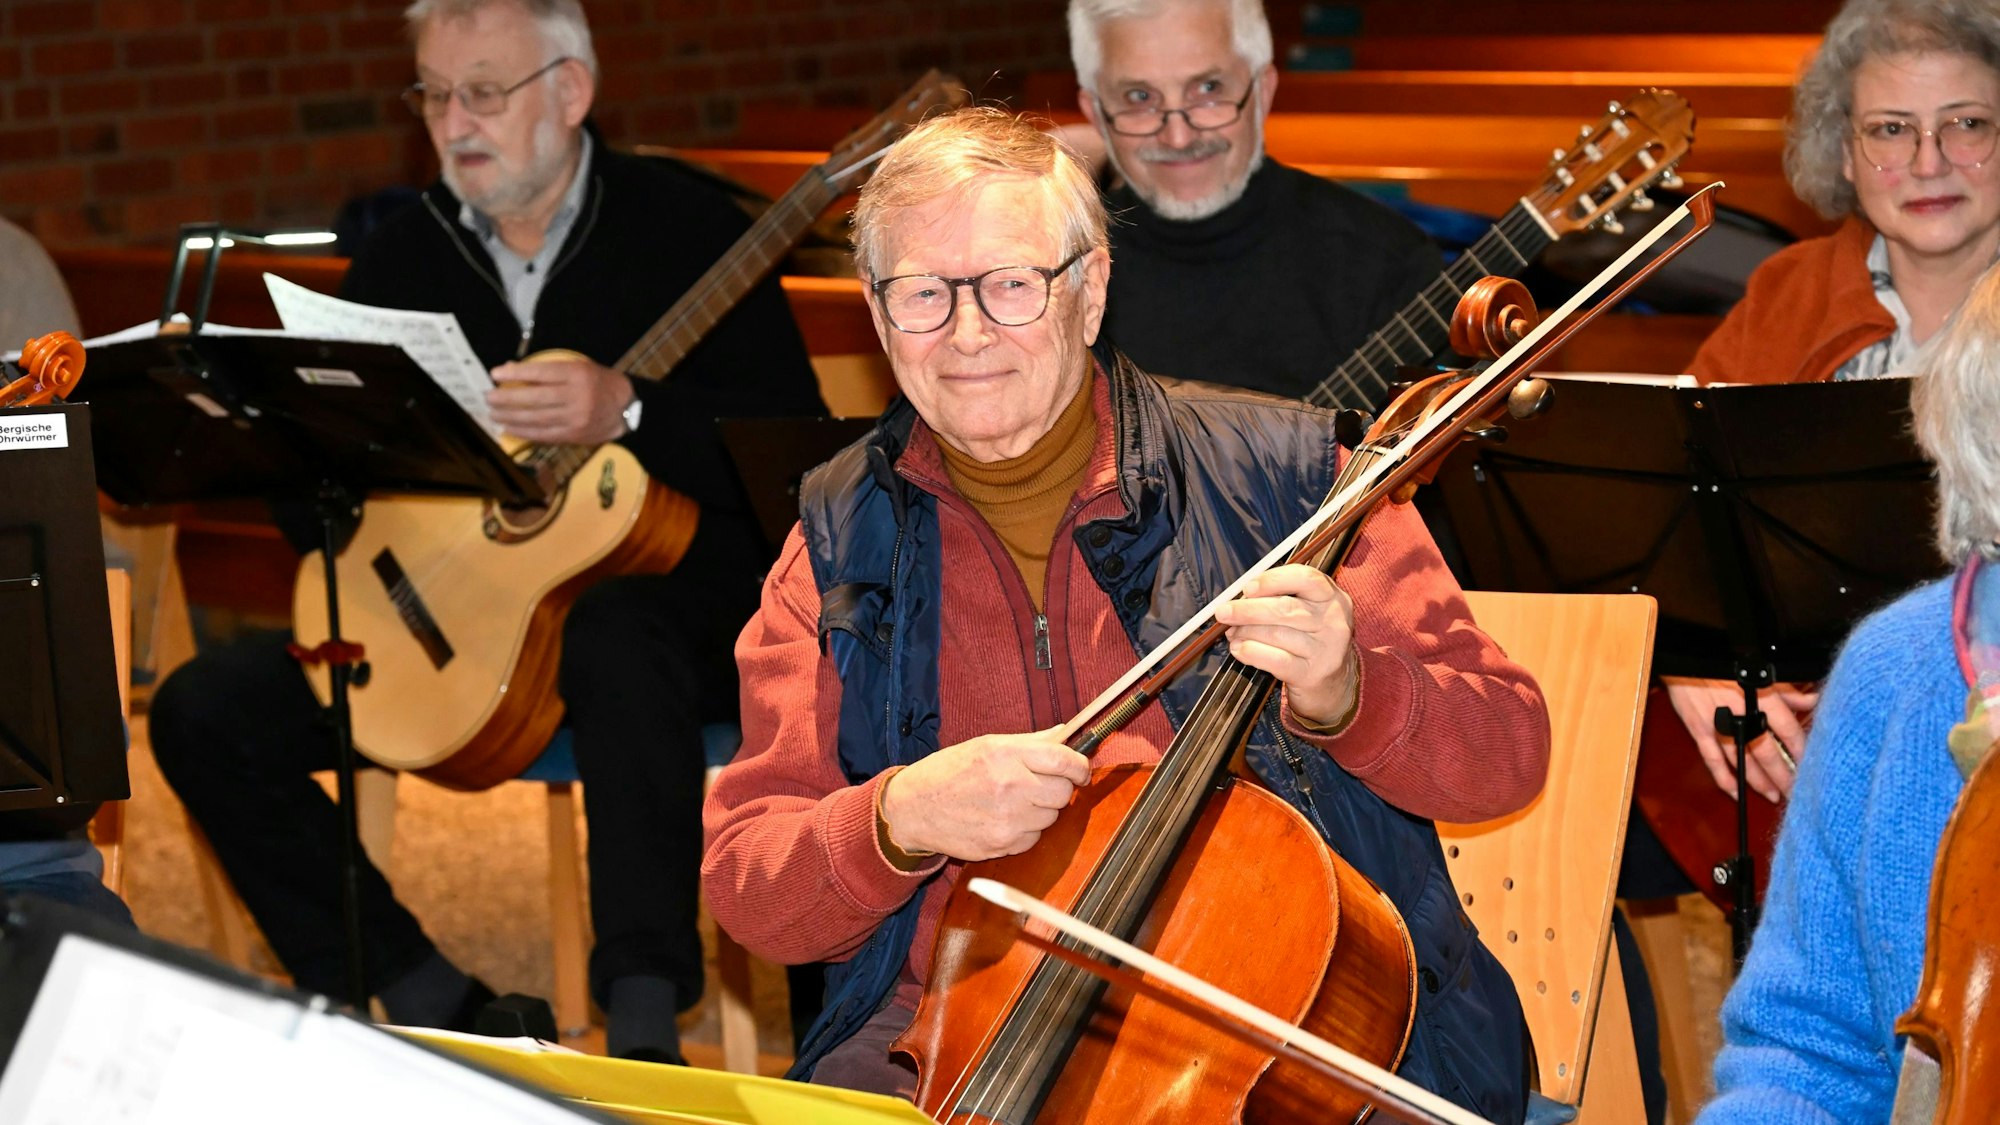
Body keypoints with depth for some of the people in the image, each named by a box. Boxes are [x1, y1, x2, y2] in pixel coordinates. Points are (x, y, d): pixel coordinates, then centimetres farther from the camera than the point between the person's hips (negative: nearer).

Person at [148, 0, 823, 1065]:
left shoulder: (681, 227, -7)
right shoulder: (404, 256, 9)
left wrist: (629, 413, -31)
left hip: (661, 594, -5)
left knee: (617, 642, -42)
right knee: (207, 710, -10)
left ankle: (645, 1022, -37)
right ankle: (428, 1004, -9)